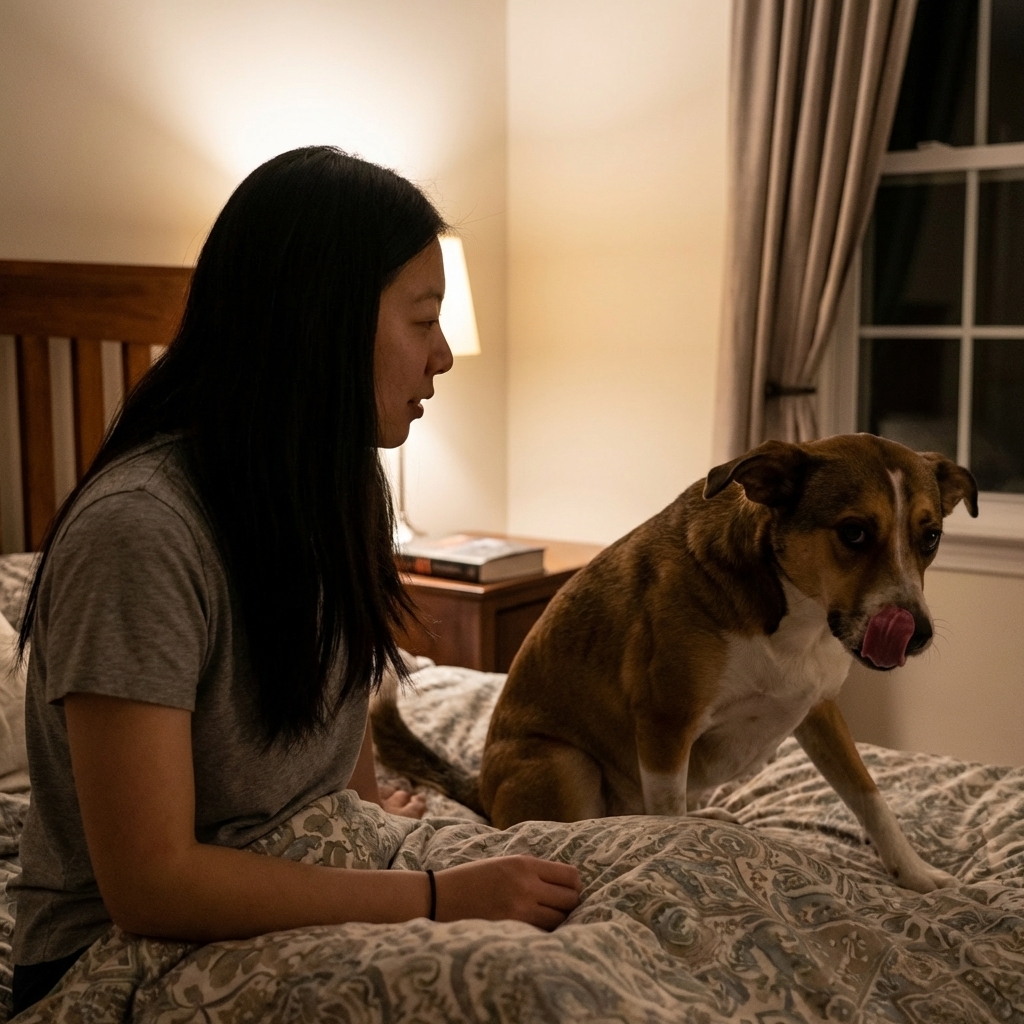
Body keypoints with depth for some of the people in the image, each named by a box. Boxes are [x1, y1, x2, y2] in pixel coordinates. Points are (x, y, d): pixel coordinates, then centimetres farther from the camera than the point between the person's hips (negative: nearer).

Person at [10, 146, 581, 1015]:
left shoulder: (336, 486, 0)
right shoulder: (137, 530, -25)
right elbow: (149, 882, -25)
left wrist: (372, 807, -1)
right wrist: (438, 897, -25)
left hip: (292, 899, 7)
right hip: (125, 951, -7)